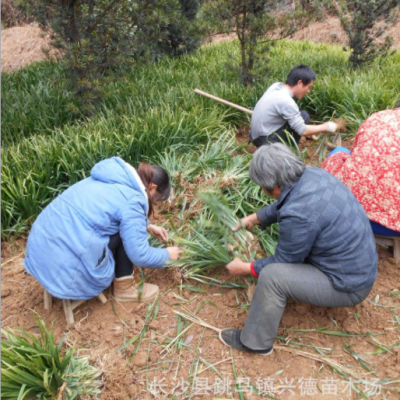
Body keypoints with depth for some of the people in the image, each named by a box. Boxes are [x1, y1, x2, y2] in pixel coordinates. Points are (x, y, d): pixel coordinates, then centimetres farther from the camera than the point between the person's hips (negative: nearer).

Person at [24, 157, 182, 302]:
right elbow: (139, 255, -9)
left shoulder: (115, 178, 11)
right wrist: (167, 254, 8)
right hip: (64, 267, -9)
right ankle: (125, 288, 11)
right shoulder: (132, 201, -14)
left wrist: (148, 226, 27)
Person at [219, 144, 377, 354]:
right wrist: (253, 218, 16)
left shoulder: (298, 215, -33)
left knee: (271, 276, -21)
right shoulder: (312, 173, -9)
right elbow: (282, 206, 12)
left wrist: (245, 268, -3)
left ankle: (255, 342, 2)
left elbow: (284, 261, -15)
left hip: (348, 286, -9)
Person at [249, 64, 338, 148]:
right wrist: (326, 127, -4)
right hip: (265, 141, -9)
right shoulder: (286, 101, -23)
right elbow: (303, 131, -18)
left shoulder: (276, 85, 2)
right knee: (304, 116, -9)